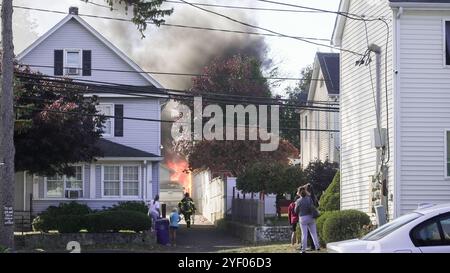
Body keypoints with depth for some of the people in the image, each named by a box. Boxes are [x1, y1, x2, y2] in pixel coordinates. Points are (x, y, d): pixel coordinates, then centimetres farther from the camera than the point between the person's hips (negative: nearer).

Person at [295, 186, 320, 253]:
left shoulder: (298, 201, -6)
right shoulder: (309, 198, -3)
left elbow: (296, 211, 2)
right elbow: (312, 207, -11)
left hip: (302, 218, -1)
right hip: (310, 217, 1)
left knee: (304, 234, 1)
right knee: (314, 233, 10)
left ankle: (303, 249, -1)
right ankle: (317, 246, 10)